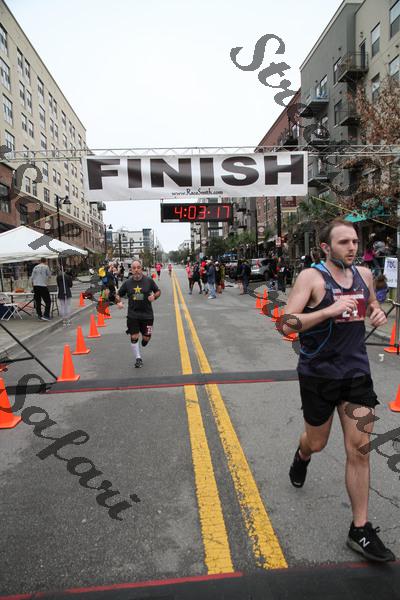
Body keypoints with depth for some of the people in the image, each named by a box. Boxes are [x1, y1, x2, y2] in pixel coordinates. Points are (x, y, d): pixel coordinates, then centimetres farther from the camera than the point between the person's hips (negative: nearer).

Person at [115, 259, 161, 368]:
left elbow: (158, 291, 6)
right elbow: (118, 294, 10)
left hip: (147, 314, -1)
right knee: (134, 337, 1)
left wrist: (154, 296, -15)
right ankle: (138, 358, 20)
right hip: (132, 315, 1)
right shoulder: (127, 283, -1)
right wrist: (119, 302, -10)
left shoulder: (149, 280, -6)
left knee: (146, 337, 5)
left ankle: (144, 340, 45)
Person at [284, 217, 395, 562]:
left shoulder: (364, 275, 4)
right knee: (317, 443, 16)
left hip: (356, 372, 4)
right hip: (319, 375, -4)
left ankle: (360, 530, 17)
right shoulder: (311, 277, -14)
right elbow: (287, 325, -21)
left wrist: (378, 312, 1)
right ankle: (301, 457, 54)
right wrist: (330, 310, -29)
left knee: (360, 449, 2)